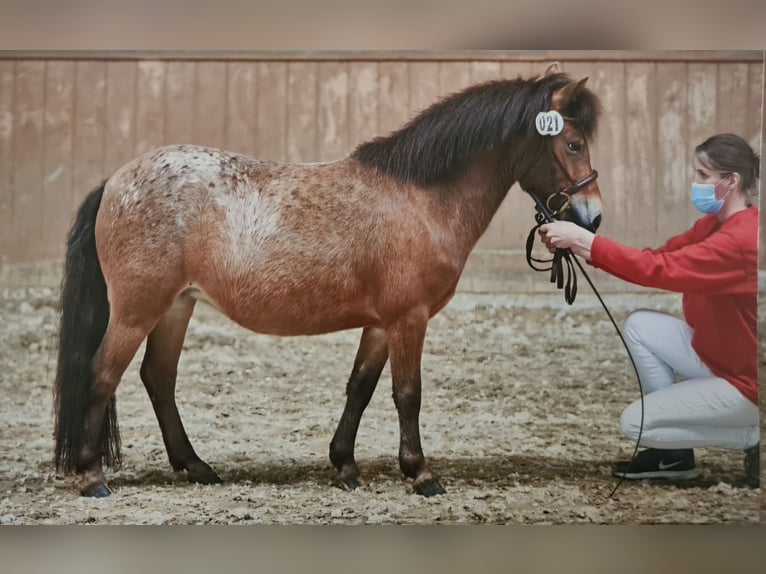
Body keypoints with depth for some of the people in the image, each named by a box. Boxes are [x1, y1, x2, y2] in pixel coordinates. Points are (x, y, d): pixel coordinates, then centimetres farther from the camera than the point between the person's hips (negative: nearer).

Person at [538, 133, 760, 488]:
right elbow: (660, 257, -1)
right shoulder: (715, 223, 5)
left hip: (746, 382, -9)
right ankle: (675, 456, 10)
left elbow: (659, 269, -33)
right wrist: (578, 244, -12)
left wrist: (584, 241, -31)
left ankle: (753, 439, 1)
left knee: (635, 423, -7)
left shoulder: (742, 239, -27)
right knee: (640, 326, 3)